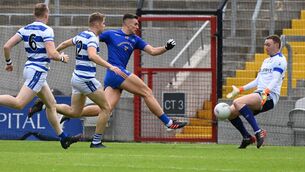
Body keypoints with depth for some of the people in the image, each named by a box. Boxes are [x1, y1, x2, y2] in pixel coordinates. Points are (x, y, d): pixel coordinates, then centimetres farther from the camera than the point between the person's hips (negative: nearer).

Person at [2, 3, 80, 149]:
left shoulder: (25, 29, 9)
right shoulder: (46, 30, -11)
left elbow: (7, 46, 5)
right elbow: (52, 54, -20)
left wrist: (8, 62, 19)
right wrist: (62, 58, 0)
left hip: (29, 69, 9)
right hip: (38, 71, -9)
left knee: (51, 104, 16)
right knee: (19, 103, -19)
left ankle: (63, 138, 20)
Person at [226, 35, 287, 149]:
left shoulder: (280, 60, -3)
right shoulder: (266, 61, 26)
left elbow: (275, 79, -17)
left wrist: (266, 92, -33)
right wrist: (240, 90, 25)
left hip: (269, 96, -9)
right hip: (259, 94, 9)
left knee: (238, 102, -31)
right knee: (231, 112, -2)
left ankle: (258, 132, -32)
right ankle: (247, 138, 8)